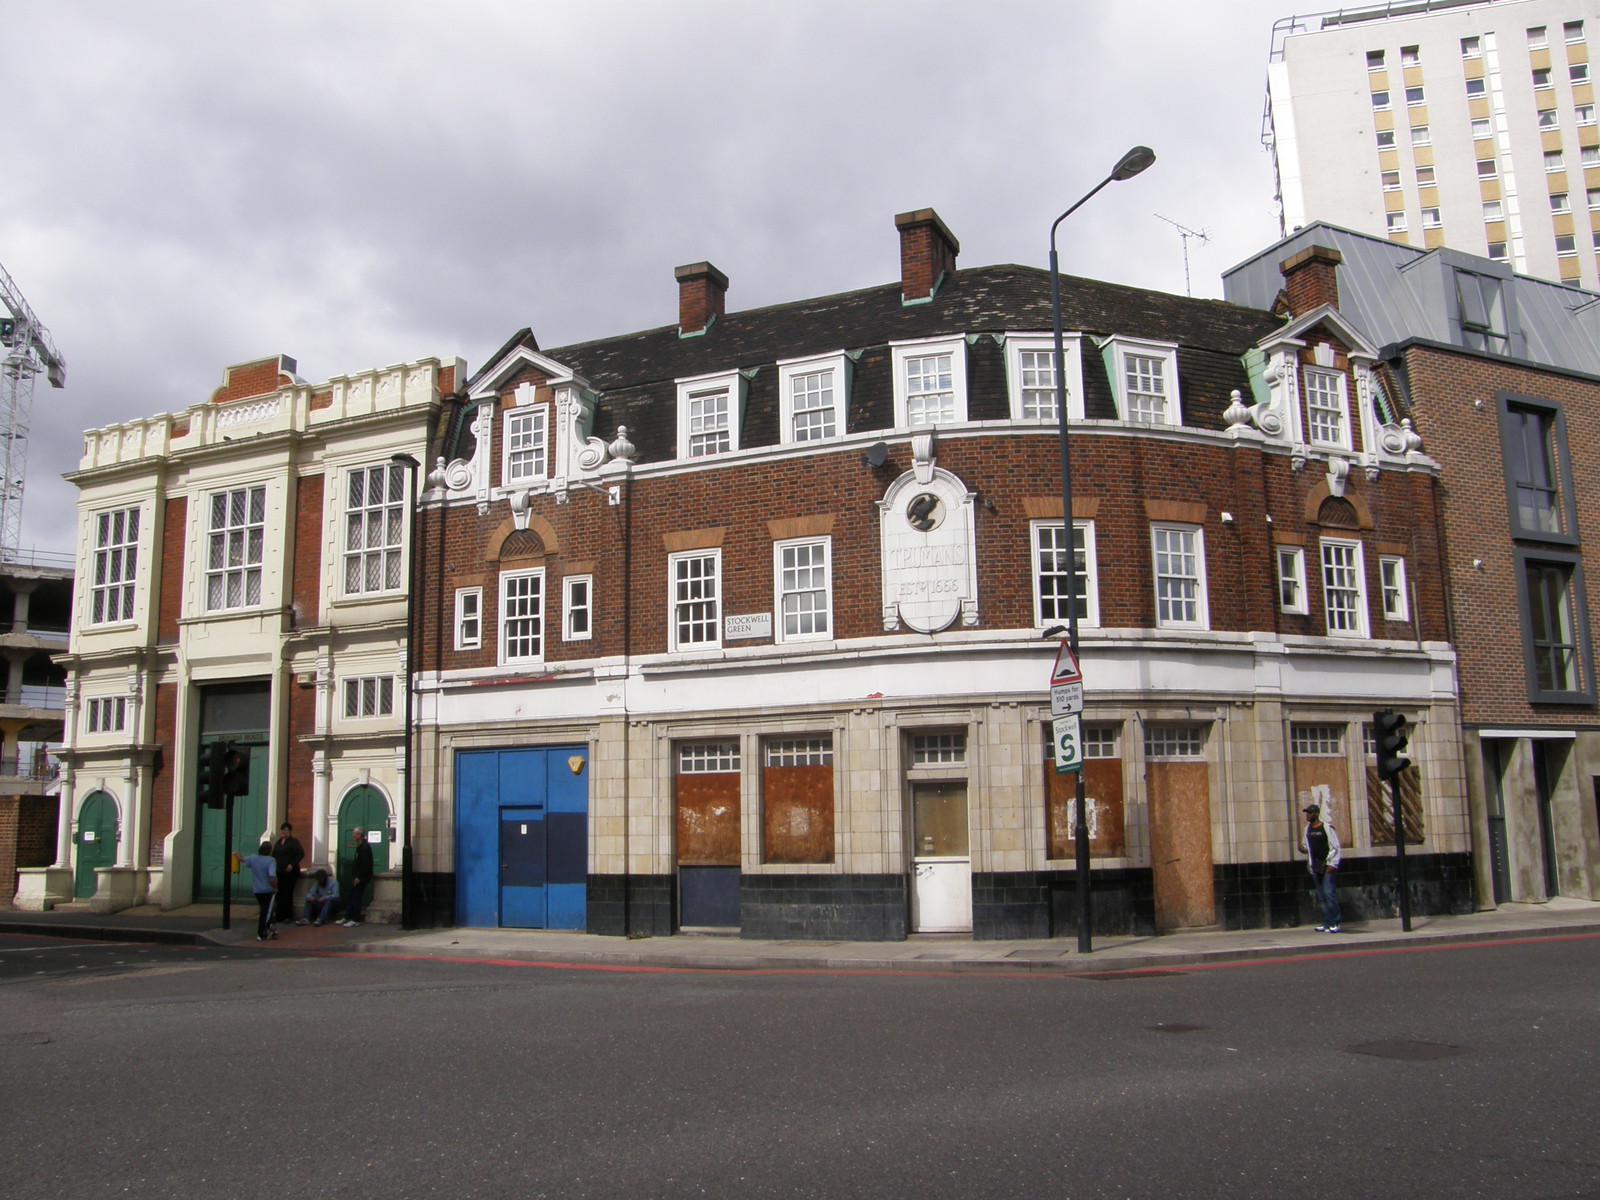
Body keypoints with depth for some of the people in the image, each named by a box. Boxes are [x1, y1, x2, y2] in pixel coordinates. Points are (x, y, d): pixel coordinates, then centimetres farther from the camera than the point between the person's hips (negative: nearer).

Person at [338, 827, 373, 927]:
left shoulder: (364, 847, -19)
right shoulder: (360, 846, 13)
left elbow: (365, 864, -24)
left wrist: (358, 877, -23)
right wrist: (354, 876, 16)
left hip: (361, 878, -10)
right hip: (357, 876, 10)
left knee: (355, 897, -4)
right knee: (351, 897, 14)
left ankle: (356, 920, 3)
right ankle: (346, 918, 21)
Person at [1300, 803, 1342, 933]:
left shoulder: (1327, 828, -7)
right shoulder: (1307, 829, 12)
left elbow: (1336, 848, -7)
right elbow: (1305, 845, 23)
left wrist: (1332, 865, -14)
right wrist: (1303, 849, -1)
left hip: (1327, 867, -6)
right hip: (1315, 867, 6)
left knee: (1329, 893, -12)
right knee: (1321, 897, 6)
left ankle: (1335, 923, -7)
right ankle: (1327, 923, 10)